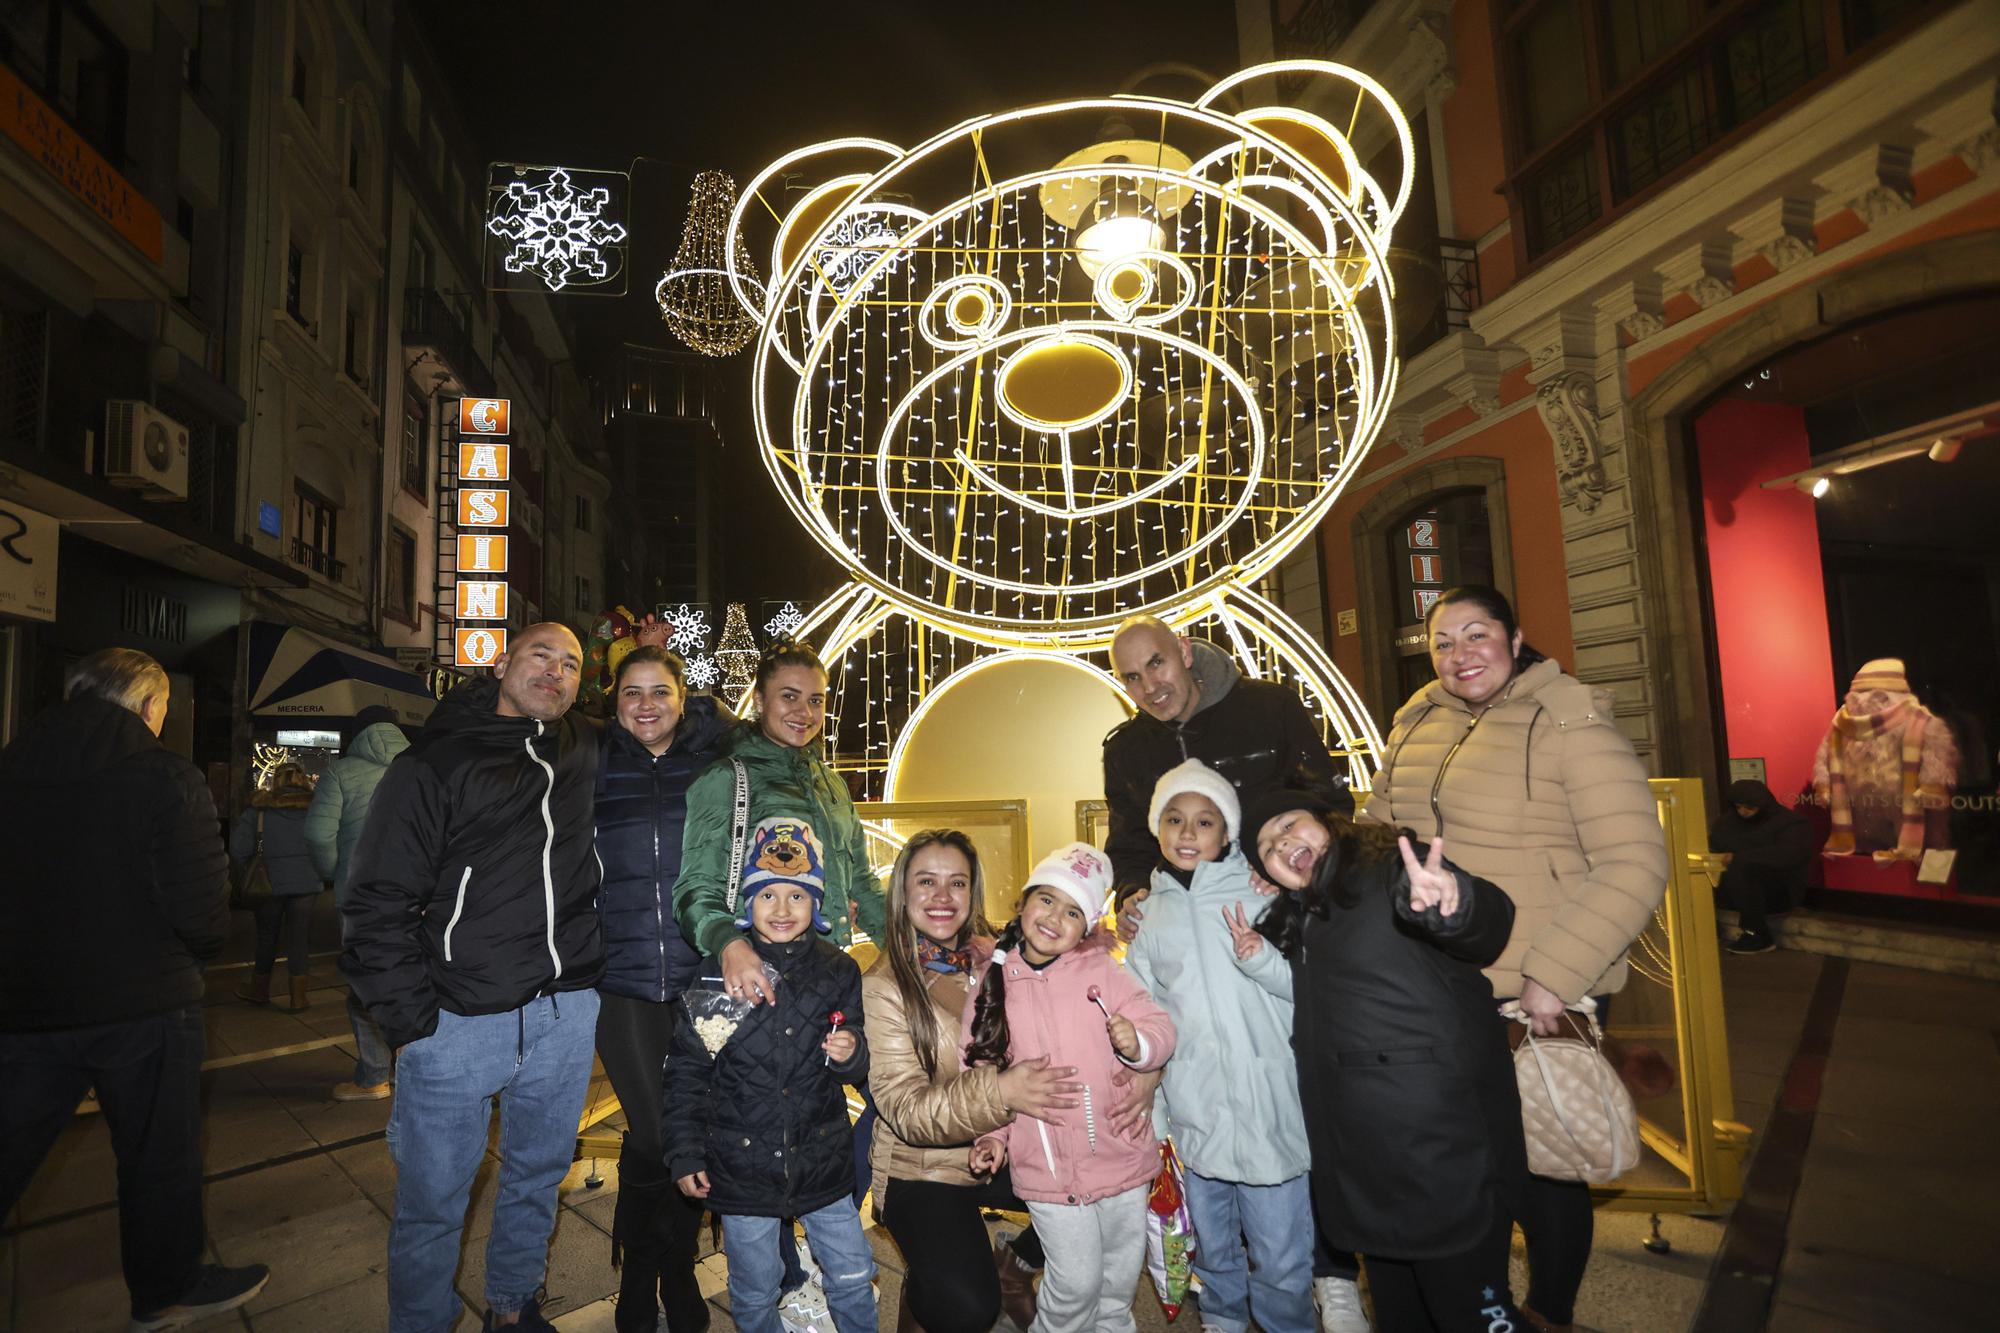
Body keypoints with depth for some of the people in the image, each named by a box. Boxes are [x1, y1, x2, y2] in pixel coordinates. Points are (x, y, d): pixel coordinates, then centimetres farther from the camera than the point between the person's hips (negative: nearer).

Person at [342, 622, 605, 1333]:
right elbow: (378, 901, -7)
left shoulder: (587, 750, 7)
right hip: (458, 1024, -4)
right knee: (433, 1199, 9)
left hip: (567, 1014, 4)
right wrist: (411, 1023, -10)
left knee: (539, 1175, 20)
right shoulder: (435, 762, -4)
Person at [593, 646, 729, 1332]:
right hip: (623, 979, 0)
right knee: (653, 1134, -2)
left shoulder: (712, 762, 4)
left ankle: (676, 1272, 31)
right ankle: (639, 1278, 25)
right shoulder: (594, 768, 5)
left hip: (703, 977, 1)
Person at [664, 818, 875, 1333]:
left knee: (853, 1278, 13)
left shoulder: (839, 972, -3)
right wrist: (685, 1153, -4)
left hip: (822, 1162, 2)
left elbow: (858, 1067, 6)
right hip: (742, 1168, -1)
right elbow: (686, 1072, -4)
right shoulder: (720, 975, -10)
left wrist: (850, 1054, -16)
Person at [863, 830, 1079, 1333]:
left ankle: (1011, 1265, 15)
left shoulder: (995, 960, -4)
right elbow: (904, 1109, -19)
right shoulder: (883, 987, -14)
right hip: (923, 1169, -4)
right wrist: (997, 1092, -34)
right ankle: (920, 1291, 12)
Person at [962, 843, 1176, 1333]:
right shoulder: (995, 983, -5)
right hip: (1047, 1166, -1)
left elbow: (1159, 1026, -8)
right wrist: (992, 1133, -4)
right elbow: (980, 1069, 3)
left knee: (1122, 1270, 20)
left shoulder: (1103, 971, -7)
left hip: (1121, 1153, 1)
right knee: (1077, 1279, 6)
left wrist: (1138, 1043, -28)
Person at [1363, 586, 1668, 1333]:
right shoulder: (1418, 722, 4)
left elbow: (1634, 865, -19)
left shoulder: (1570, 723, -14)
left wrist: (1553, 975, -23)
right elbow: (1382, 823, 14)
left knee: (1539, 1159, 13)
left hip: (1540, 997, -5)